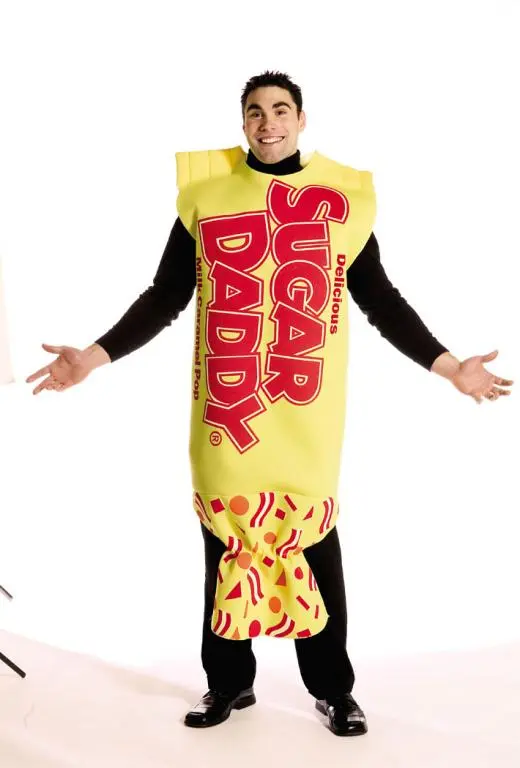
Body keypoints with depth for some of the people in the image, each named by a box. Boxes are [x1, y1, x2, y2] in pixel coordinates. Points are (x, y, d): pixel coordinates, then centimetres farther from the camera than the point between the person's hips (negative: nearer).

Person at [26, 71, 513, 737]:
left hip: (308, 416, 0)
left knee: (314, 547, 5)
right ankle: (228, 682, 24)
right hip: (226, 412, 1)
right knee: (227, 544, 8)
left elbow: (380, 301, 11)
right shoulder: (204, 194, 5)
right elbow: (165, 298, 7)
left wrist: (447, 365, 7)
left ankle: (333, 689, 20)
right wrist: (95, 356, -1)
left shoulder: (342, 196, 6)